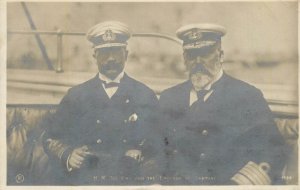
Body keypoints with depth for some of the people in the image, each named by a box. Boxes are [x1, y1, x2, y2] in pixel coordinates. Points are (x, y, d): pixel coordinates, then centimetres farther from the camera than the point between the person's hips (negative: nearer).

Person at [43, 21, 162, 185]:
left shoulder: (145, 96, 12)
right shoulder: (76, 95, 13)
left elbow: (161, 142, 13)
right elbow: (51, 138, 13)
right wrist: (67, 156, -6)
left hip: (132, 182, 0)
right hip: (84, 181, 0)